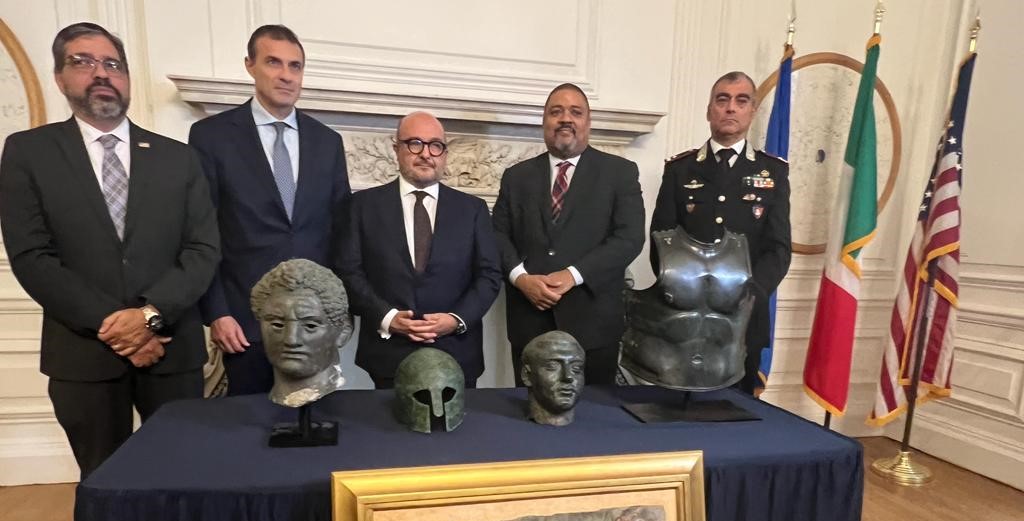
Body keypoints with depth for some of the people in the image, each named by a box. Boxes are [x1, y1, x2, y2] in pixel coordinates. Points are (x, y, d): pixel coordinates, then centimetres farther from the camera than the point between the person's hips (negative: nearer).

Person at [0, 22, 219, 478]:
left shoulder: (177, 157, 6)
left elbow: (204, 249, -2)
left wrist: (151, 313, -15)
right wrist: (109, 323, -14)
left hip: (173, 348, 1)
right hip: (83, 354, 0)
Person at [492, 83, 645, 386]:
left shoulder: (620, 172, 3)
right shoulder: (517, 176, 11)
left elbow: (630, 237, -7)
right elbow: (498, 234, 7)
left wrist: (573, 275, -16)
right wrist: (520, 276, -12)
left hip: (592, 323, -2)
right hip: (529, 323, 2)